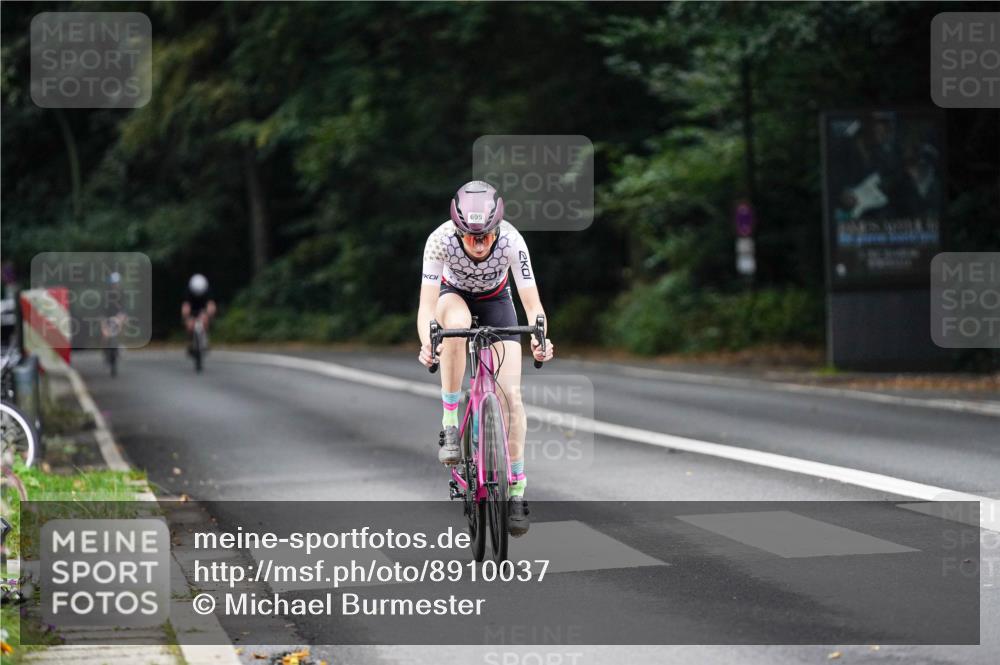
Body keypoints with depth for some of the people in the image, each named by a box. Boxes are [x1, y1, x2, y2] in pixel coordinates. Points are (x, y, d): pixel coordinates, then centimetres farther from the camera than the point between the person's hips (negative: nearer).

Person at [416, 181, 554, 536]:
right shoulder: (440, 240, -34)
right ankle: (450, 423, -26)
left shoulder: (511, 241, -33)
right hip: (454, 295, 0)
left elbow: (532, 304, -35)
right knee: (457, 322, -39)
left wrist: (539, 339, -55)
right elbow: (427, 304, -37)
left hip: (495, 300, 1)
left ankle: (517, 490, -4)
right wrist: (427, 343, -56)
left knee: (510, 394, -14)